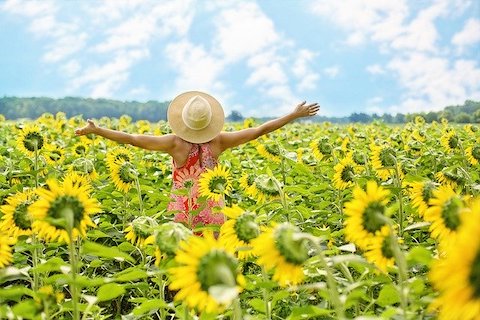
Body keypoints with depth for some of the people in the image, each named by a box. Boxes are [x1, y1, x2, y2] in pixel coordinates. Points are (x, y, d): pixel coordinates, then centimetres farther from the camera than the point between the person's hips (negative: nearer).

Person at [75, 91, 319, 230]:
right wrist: (295, 115, 4)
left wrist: (95, 130, -10)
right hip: (212, 213, 2)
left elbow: (133, 139, -17)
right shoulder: (218, 142, -8)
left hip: (182, 214, -1)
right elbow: (259, 130, -3)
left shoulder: (175, 143, -14)